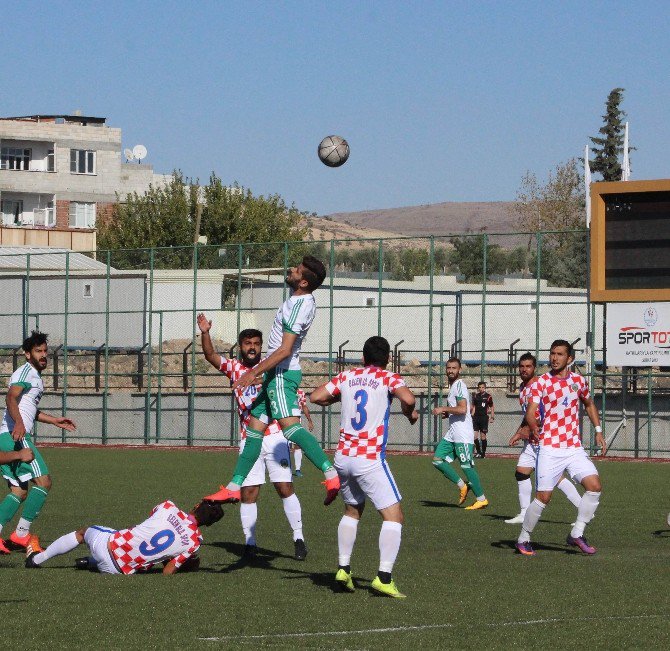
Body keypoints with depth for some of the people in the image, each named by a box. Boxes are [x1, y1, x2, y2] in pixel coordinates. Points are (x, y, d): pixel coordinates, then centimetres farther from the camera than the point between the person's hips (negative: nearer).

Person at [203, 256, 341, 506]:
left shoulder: (299, 307, -20)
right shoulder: (303, 298, 11)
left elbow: (285, 350, -25)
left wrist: (255, 372, -21)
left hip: (282, 373, -10)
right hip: (277, 373, 10)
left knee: (290, 426, -24)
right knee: (254, 428, 12)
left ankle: (331, 474, -34)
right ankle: (234, 487, 17)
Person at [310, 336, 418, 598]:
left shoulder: (347, 377, 8)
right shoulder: (389, 379, -3)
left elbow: (316, 397, 6)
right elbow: (408, 399, -22)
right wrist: (410, 413, 0)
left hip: (343, 456, 6)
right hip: (370, 459, -6)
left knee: (352, 510, 26)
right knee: (394, 515, -3)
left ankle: (343, 568, 19)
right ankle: (384, 577, -16)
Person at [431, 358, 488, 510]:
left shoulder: (459, 386, -12)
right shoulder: (453, 386, 19)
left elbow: (462, 409, -24)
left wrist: (444, 409, -15)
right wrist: (447, 413, 13)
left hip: (463, 434, -10)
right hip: (452, 433, 10)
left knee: (466, 466, -8)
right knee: (437, 459, 3)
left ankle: (481, 499, 0)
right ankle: (462, 486, 10)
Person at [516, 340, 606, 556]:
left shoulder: (579, 381, 8)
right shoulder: (541, 383, -4)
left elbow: (589, 405, 27)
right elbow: (530, 412, -16)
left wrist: (598, 431, 19)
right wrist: (533, 428, -34)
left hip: (574, 448, 4)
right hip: (549, 448, -4)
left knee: (594, 485, -12)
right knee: (543, 497, -8)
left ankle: (576, 534, 1)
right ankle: (523, 539, 11)